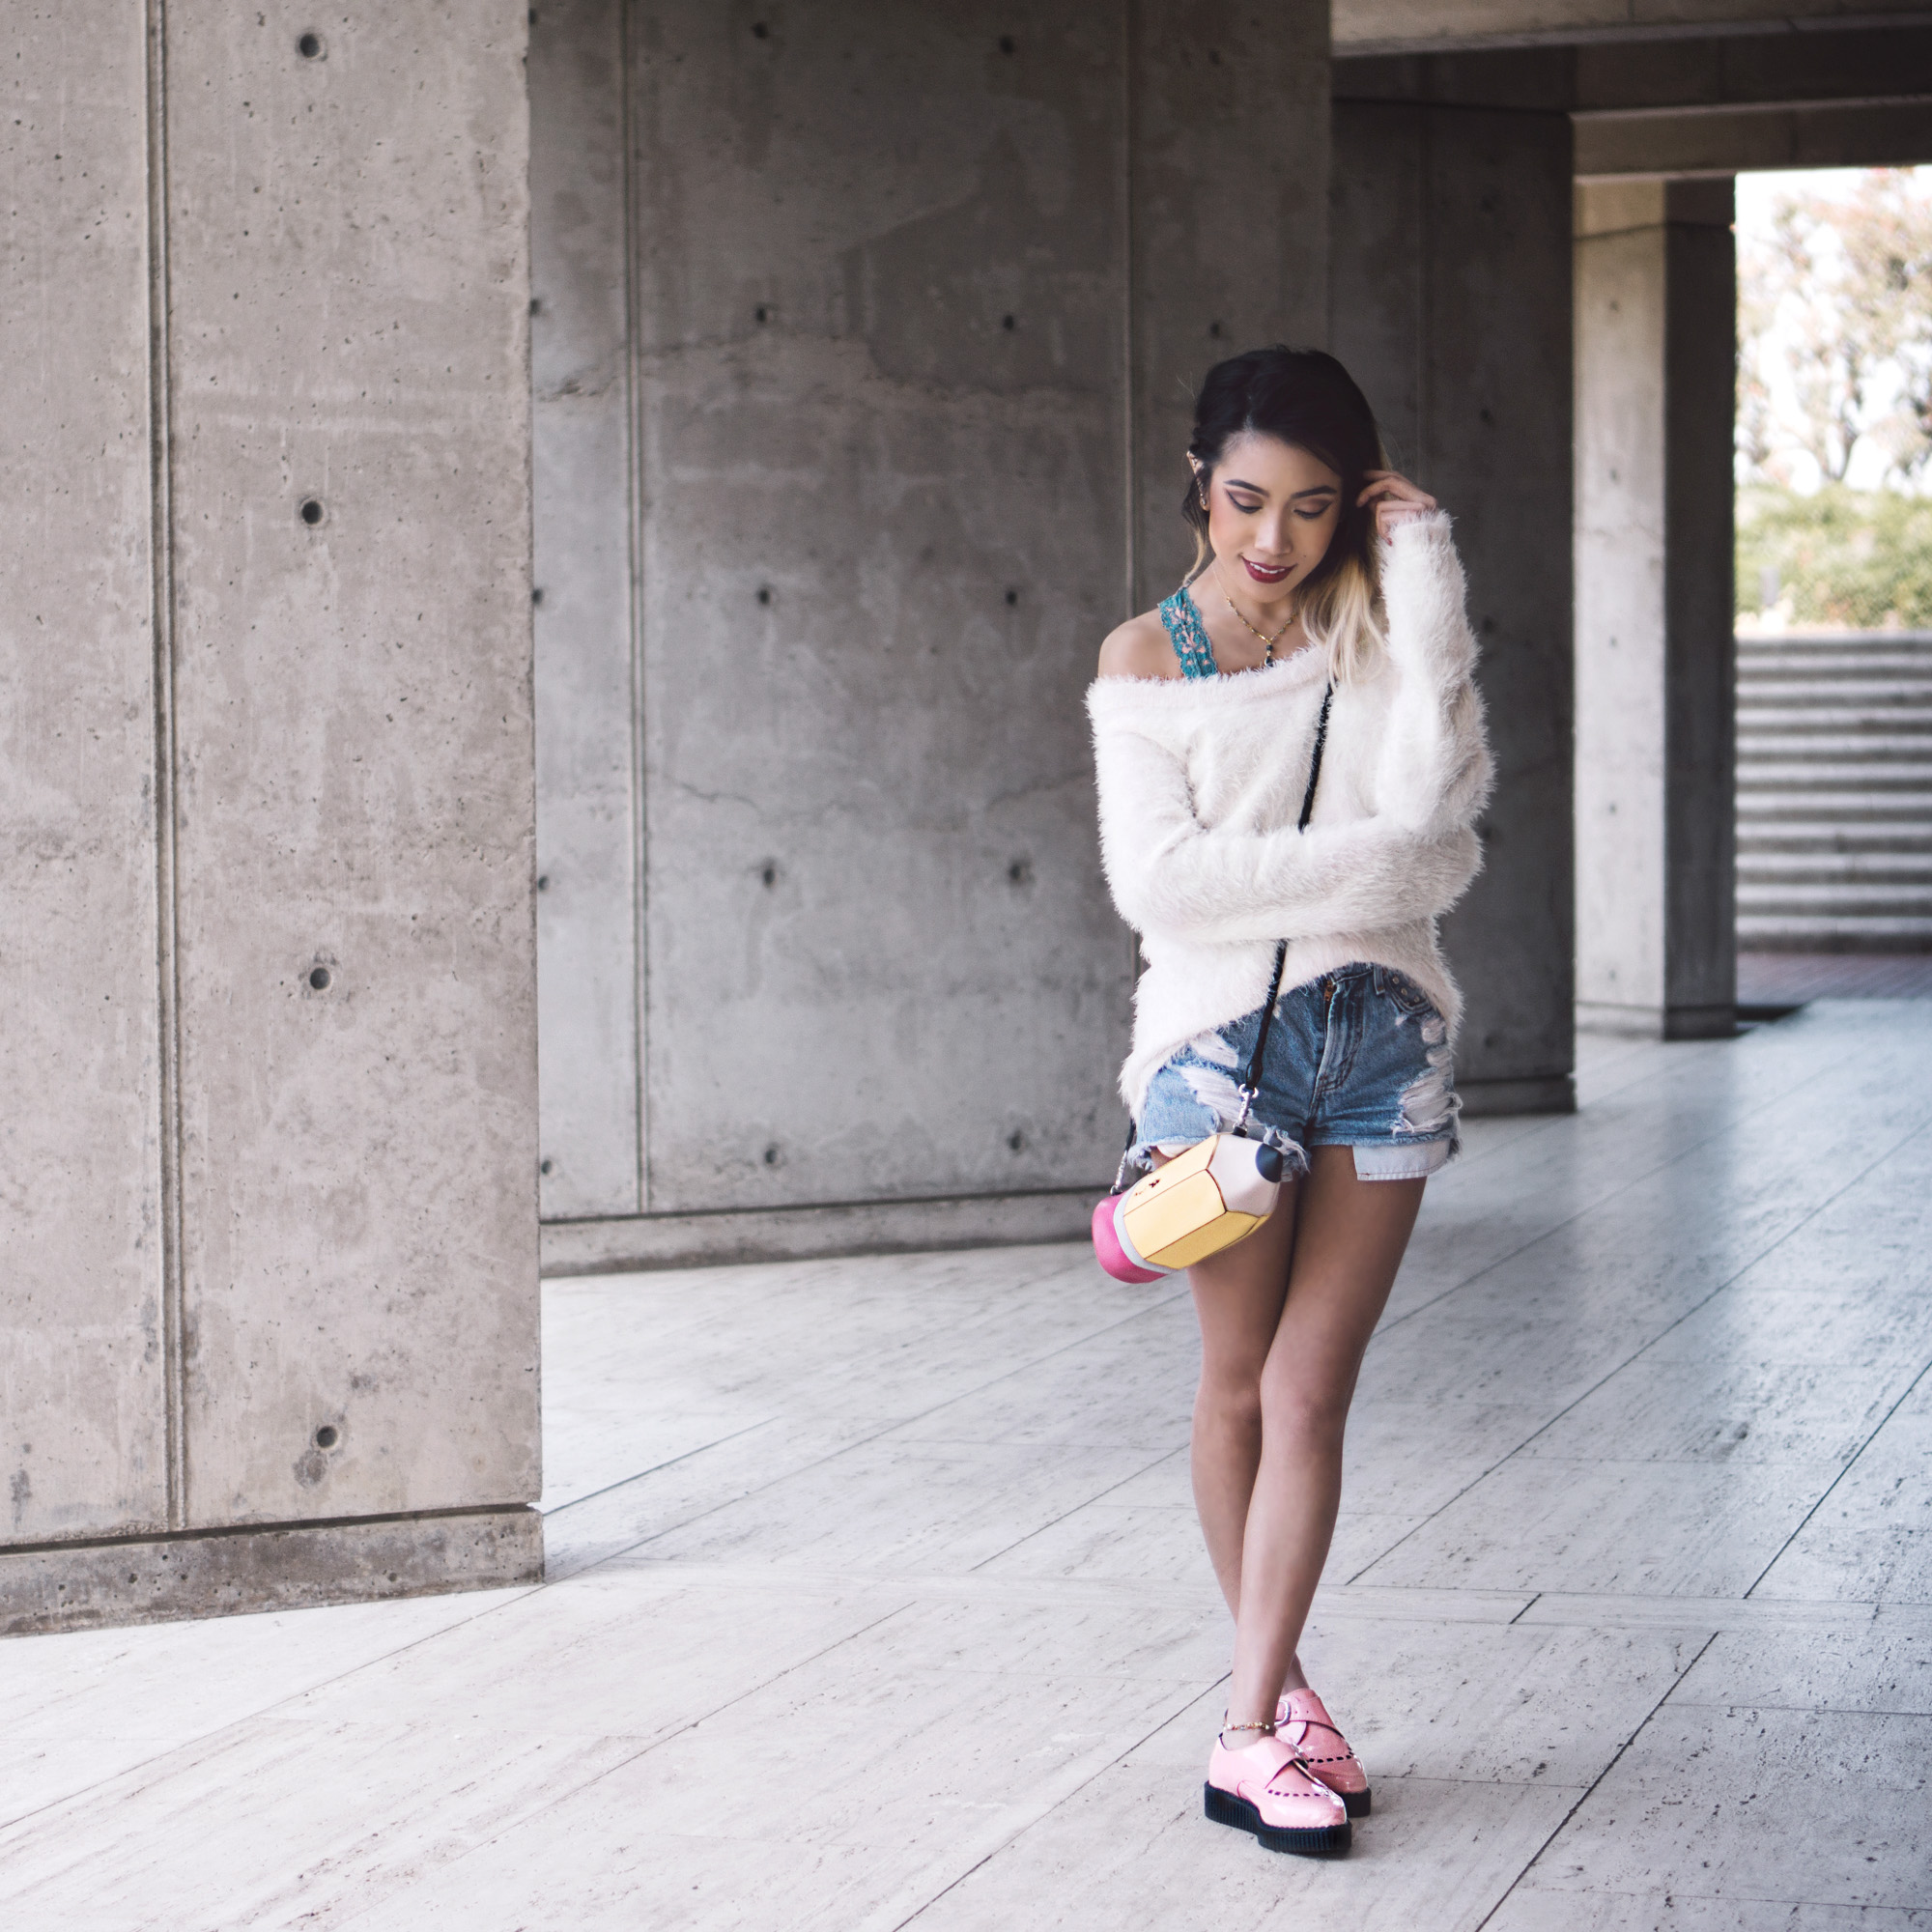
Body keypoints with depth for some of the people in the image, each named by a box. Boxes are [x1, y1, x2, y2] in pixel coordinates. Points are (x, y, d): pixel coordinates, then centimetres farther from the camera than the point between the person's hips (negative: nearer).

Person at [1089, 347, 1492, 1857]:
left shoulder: (1376, 628, 5)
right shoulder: (1147, 659, 0)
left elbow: (1428, 805, -14)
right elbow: (1160, 879, -10)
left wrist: (1421, 571, -14)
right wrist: (1370, 864, -13)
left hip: (1383, 1035, 1)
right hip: (1222, 1037, -1)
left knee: (1311, 1392, -2)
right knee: (1241, 1387, 8)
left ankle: (1254, 1728, 1)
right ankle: (1283, 1688, 23)